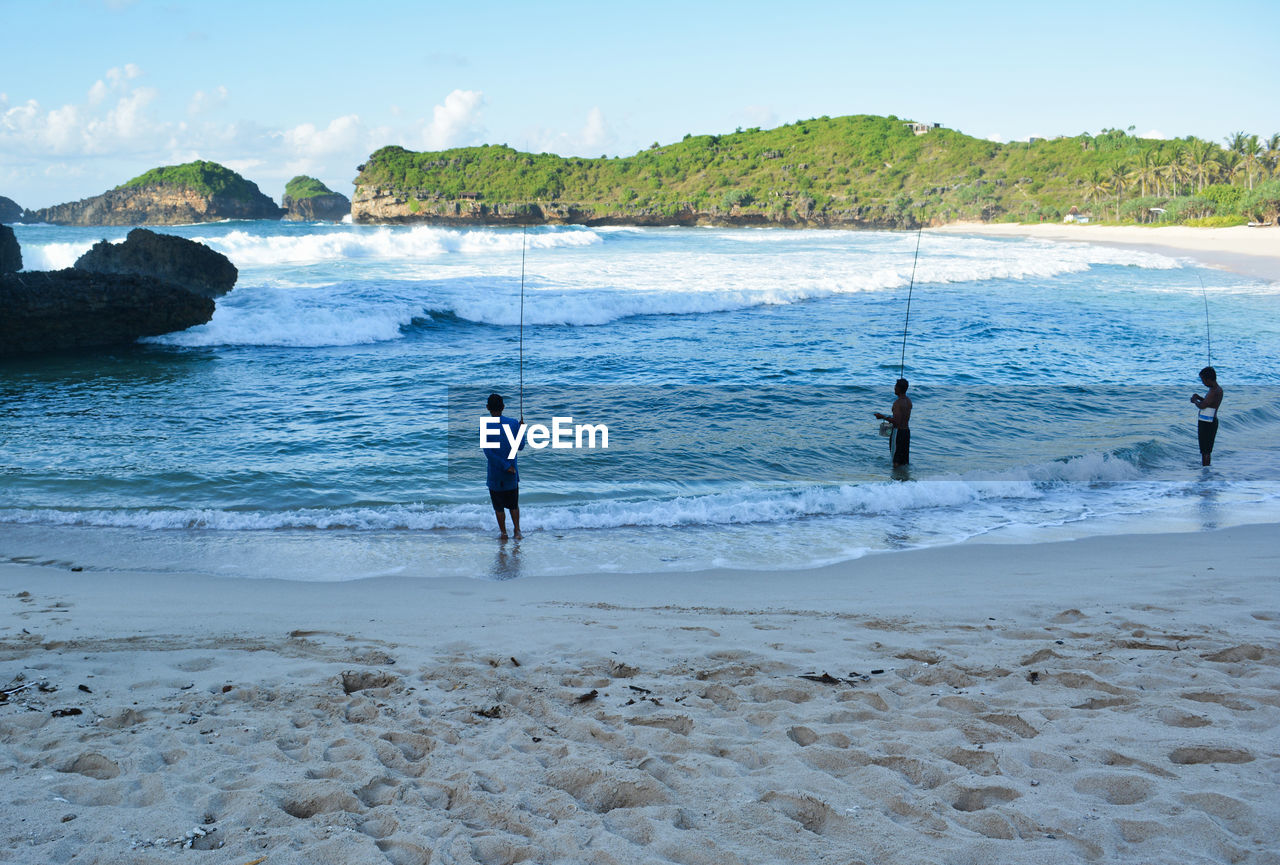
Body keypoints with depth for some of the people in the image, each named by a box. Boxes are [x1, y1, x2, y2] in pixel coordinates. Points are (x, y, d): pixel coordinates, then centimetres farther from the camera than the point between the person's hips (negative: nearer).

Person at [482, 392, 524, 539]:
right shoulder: (513, 423, -7)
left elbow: (488, 452, -18)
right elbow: (521, 446, 0)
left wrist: (506, 466, -14)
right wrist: (521, 429, 13)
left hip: (495, 474, -2)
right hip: (512, 476, 3)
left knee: (499, 507, 13)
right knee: (513, 505, 19)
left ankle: (503, 533, 21)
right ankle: (517, 531, 23)